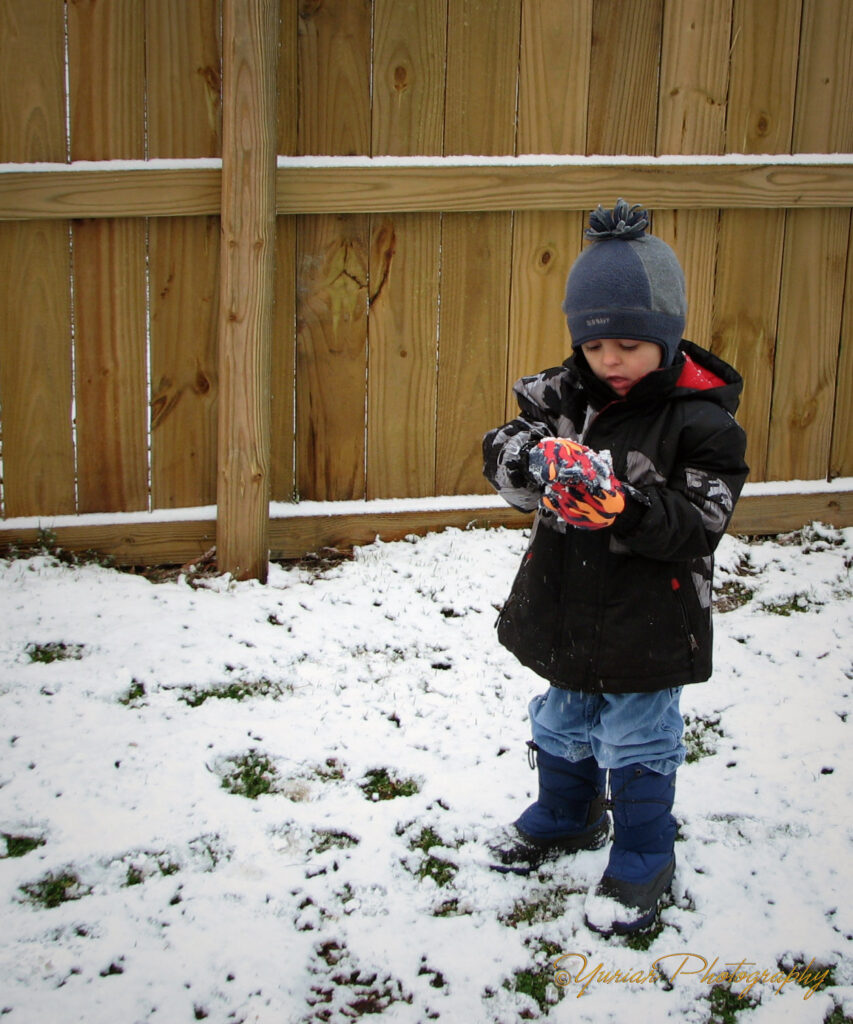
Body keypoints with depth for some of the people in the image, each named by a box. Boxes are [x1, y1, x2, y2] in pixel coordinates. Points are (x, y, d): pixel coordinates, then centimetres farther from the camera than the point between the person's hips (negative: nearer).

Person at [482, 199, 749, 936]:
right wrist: (536, 460, -33)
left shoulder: (700, 418, -17)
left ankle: (643, 863, 29)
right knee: (562, 726, 24)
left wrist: (627, 508, -36)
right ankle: (566, 818, 49)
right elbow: (502, 451, -10)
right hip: (565, 611, 5)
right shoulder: (564, 392, -3)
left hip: (647, 622, -5)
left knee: (638, 745, 9)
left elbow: (700, 522, -20)